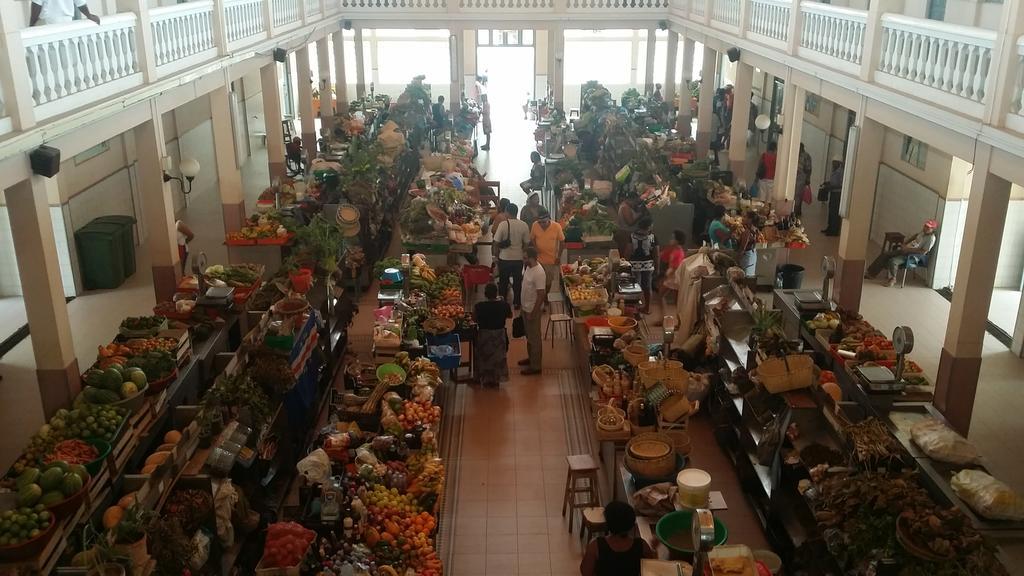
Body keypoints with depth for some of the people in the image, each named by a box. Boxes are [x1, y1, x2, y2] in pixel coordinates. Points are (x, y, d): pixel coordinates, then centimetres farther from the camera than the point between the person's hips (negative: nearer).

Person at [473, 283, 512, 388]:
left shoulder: (479, 306, -20)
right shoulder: (504, 305, -15)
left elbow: (474, 319, -5)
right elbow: (510, 316, 5)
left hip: (484, 335, -1)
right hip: (499, 334, 1)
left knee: (484, 357, 21)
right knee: (498, 357, 20)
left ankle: (485, 379, 30)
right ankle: (495, 379, 29)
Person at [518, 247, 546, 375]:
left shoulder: (538, 273, -28)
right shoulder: (527, 266, 0)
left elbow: (541, 295, -25)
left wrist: (533, 313, -21)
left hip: (533, 310, -9)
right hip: (525, 307, 9)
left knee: (534, 338, 3)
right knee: (529, 335, 23)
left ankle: (535, 366, 14)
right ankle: (531, 357, 41)